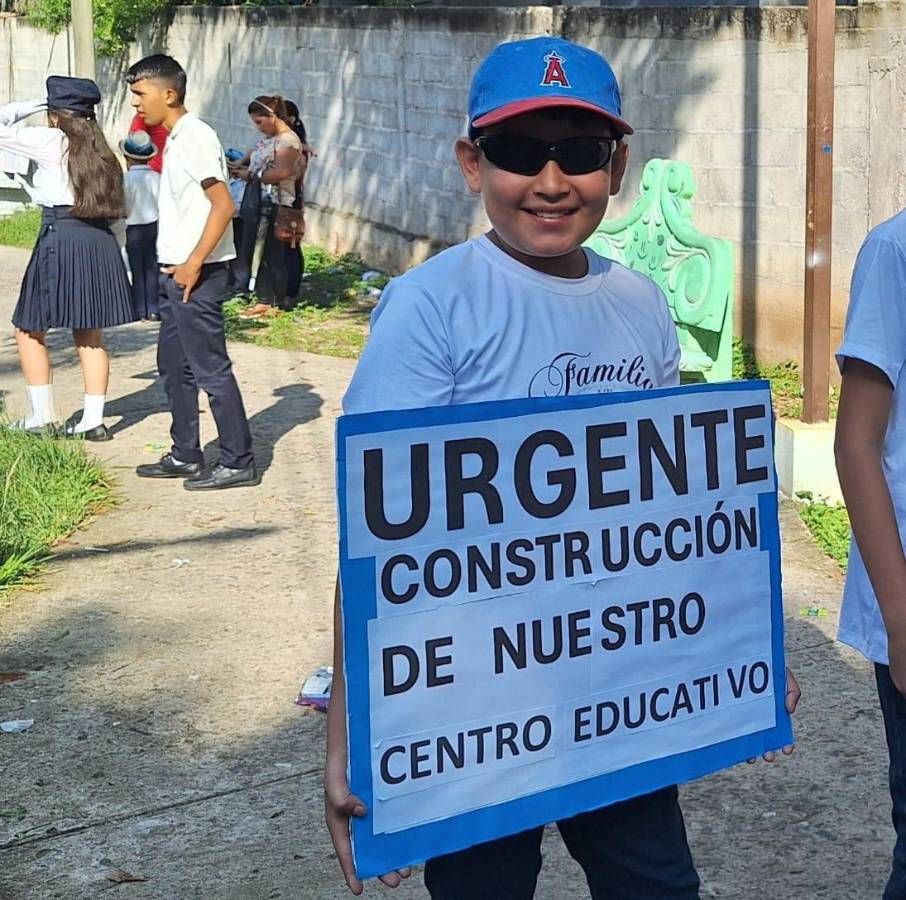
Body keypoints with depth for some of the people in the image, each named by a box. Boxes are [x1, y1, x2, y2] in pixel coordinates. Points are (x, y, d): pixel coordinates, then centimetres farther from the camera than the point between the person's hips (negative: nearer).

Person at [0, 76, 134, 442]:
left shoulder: (49, 141, -3)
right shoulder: (99, 150, 14)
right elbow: (113, 204, 13)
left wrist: (31, 105, 11)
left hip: (60, 237, -6)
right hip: (100, 241, 6)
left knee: (30, 329, 7)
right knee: (90, 334, 12)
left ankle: (41, 417, 6)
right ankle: (93, 419, 10)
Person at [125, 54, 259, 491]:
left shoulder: (194, 137, -15)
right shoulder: (175, 139, 15)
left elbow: (223, 205, -22)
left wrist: (193, 264, -22)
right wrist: (175, 267, 16)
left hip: (196, 274, -10)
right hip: (176, 272, 10)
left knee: (210, 368, -5)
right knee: (174, 364, 16)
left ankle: (238, 462, 1)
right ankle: (185, 456, 25)